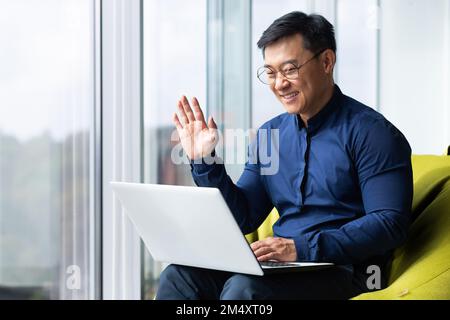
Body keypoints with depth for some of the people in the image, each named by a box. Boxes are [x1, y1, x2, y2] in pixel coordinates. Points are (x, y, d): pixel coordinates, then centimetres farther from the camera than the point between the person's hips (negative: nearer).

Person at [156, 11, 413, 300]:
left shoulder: (370, 132, -7)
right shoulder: (270, 135, 14)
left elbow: (390, 224, -16)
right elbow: (243, 219, 15)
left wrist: (302, 248, -24)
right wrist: (204, 163, 2)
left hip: (344, 271, -6)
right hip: (280, 263, 6)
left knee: (243, 287, -32)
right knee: (179, 275, -18)